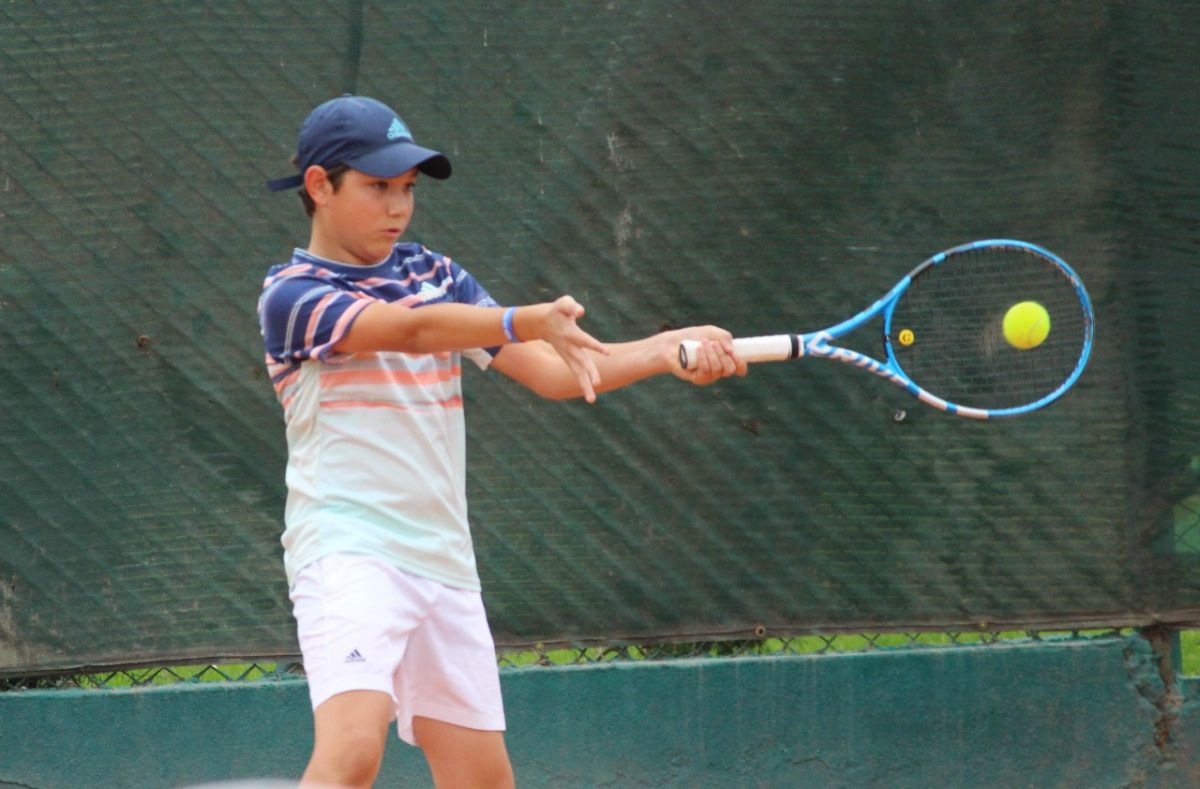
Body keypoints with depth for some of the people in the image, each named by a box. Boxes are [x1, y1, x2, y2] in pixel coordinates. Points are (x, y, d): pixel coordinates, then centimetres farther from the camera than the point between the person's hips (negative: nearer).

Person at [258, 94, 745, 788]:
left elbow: (551, 372, 7)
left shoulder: (435, 276, 14)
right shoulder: (292, 294, -7)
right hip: (349, 554, -7)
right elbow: (407, 329, -25)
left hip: (445, 562, 7)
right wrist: (534, 320, -40)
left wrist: (664, 351, -9)